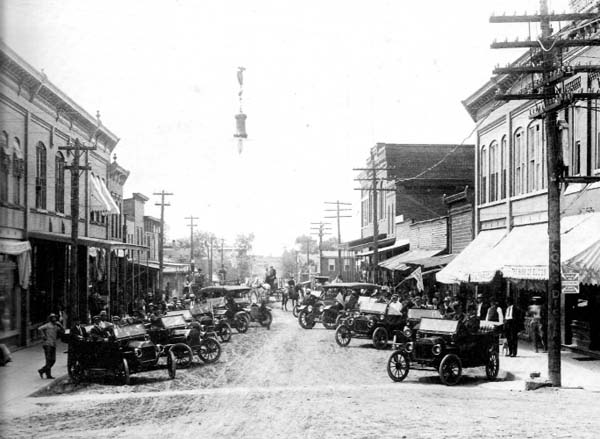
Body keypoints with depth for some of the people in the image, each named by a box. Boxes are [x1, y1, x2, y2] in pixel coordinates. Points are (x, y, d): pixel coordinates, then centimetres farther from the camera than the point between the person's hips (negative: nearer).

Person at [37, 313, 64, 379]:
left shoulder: (56, 326, 18)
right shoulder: (48, 325, -3)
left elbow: (62, 331, 17)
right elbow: (40, 328, -17)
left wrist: (60, 325, 3)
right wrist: (43, 336, -17)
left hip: (53, 345, 8)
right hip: (47, 344, -8)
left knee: (53, 360, 5)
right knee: (49, 360, -8)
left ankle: (41, 371, 14)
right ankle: (48, 375, -4)